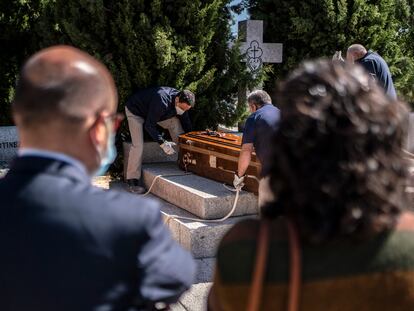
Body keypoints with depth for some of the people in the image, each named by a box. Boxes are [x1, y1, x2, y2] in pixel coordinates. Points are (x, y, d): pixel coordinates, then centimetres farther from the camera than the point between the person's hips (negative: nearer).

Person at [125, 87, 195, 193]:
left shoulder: (182, 103, -17)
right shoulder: (161, 103, -41)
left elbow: (186, 123, 0)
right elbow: (149, 125, -33)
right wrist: (162, 143, -33)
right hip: (135, 111, -7)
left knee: (175, 122, -8)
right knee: (138, 145, -21)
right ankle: (133, 180, -13)